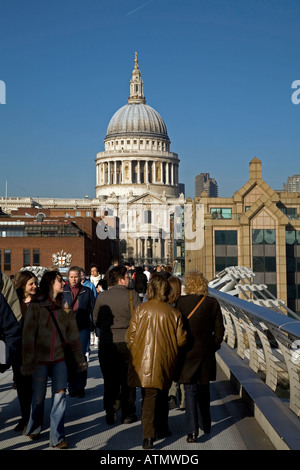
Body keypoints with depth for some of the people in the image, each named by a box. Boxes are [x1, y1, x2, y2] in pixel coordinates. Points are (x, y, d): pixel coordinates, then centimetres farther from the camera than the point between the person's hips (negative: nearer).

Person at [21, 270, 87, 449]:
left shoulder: (66, 308, 5)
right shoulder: (36, 307, -6)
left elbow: (73, 335, 9)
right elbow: (28, 336, -7)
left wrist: (80, 359, 9)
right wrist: (28, 362, -10)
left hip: (60, 358, 3)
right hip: (40, 359, -3)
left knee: (60, 395, -4)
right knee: (39, 396, 8)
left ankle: (57, 437, 4)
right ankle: (34, 429, 32)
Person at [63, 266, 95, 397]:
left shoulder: (87, 291, 6)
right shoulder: (63, 291, 5)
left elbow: (93, 310, 8)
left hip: (83, 328, 0)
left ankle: (80, 387, 8)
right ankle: (72, 387, 13)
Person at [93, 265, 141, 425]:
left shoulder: (101, 297, 1)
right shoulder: (132, 295, -8)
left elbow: (96, 320, 8)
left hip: (106, 343, 2)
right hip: (127, 342, -2)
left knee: (110, 380, 12)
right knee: (127, 380, 10)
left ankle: (110, 413, 15)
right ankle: (128, 413, 15)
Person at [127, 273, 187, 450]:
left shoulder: (141, 309, -9)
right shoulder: (174, 313, -7)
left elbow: (131, 336, -5)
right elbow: (181, 340, -4)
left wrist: (135, 354, 11)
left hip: (145, 361, -1)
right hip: (166, 362, 2)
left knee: (149, 396, 2)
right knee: (162, 394, 21)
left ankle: (148, 436, -9)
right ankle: (162, 429, 34)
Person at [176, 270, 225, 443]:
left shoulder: (181, 302, -11)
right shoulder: (213, 303, -3)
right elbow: (219, 330, -1)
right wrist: (214, 346, 13)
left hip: (188, 351, -3)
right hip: (206, 352, 3)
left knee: (190, 391, 2)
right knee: (204, 388, 20)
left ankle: (192, 431, -6)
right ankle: (206, 424, 33)